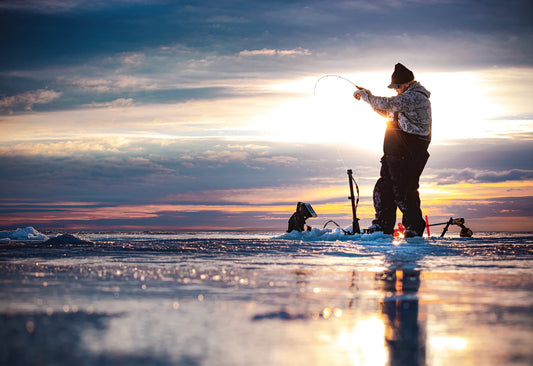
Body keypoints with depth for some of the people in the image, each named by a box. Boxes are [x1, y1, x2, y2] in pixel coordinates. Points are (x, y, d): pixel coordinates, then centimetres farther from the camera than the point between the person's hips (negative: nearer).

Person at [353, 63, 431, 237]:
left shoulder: (415, 97, -14)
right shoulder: (410, 98, 21)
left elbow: (386, 104, -23)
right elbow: (387, 112, 31)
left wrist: (365, 95, -9)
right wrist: (369, 96, 19)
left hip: (407, 156, -11)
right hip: (395, 154, 11)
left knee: (403, 191, -11)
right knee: (383, 188, 11)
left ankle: (414, 228, -2)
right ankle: (382, 226, 17)